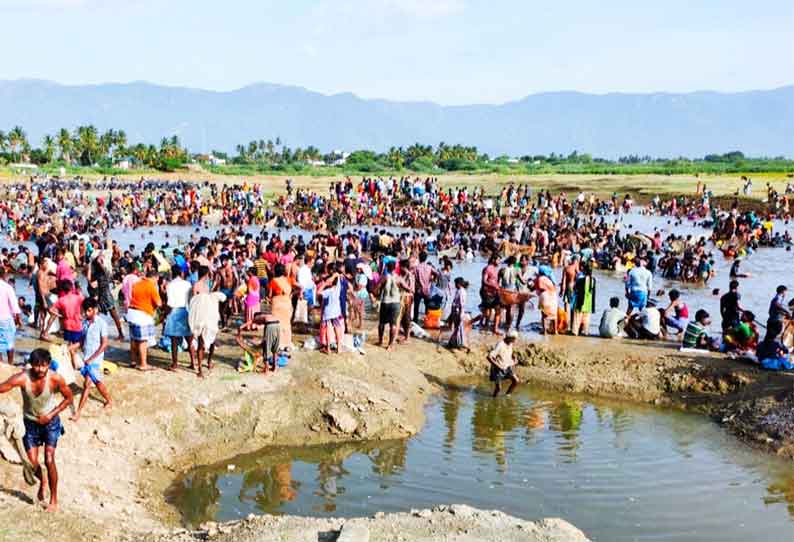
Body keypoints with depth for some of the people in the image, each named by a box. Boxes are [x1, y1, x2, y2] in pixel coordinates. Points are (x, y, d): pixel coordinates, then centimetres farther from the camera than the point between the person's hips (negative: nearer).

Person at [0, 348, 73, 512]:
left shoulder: (55, 378, -24)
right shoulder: (22, 378, -25)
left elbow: (69, 398, -9)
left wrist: (51, 414, -16)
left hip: (50, 421, -1)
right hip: (31, 423, 2)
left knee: (49, 460, -12)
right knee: (32, 463, 1)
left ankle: (54, 499, 5)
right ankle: (42, 482, 37)